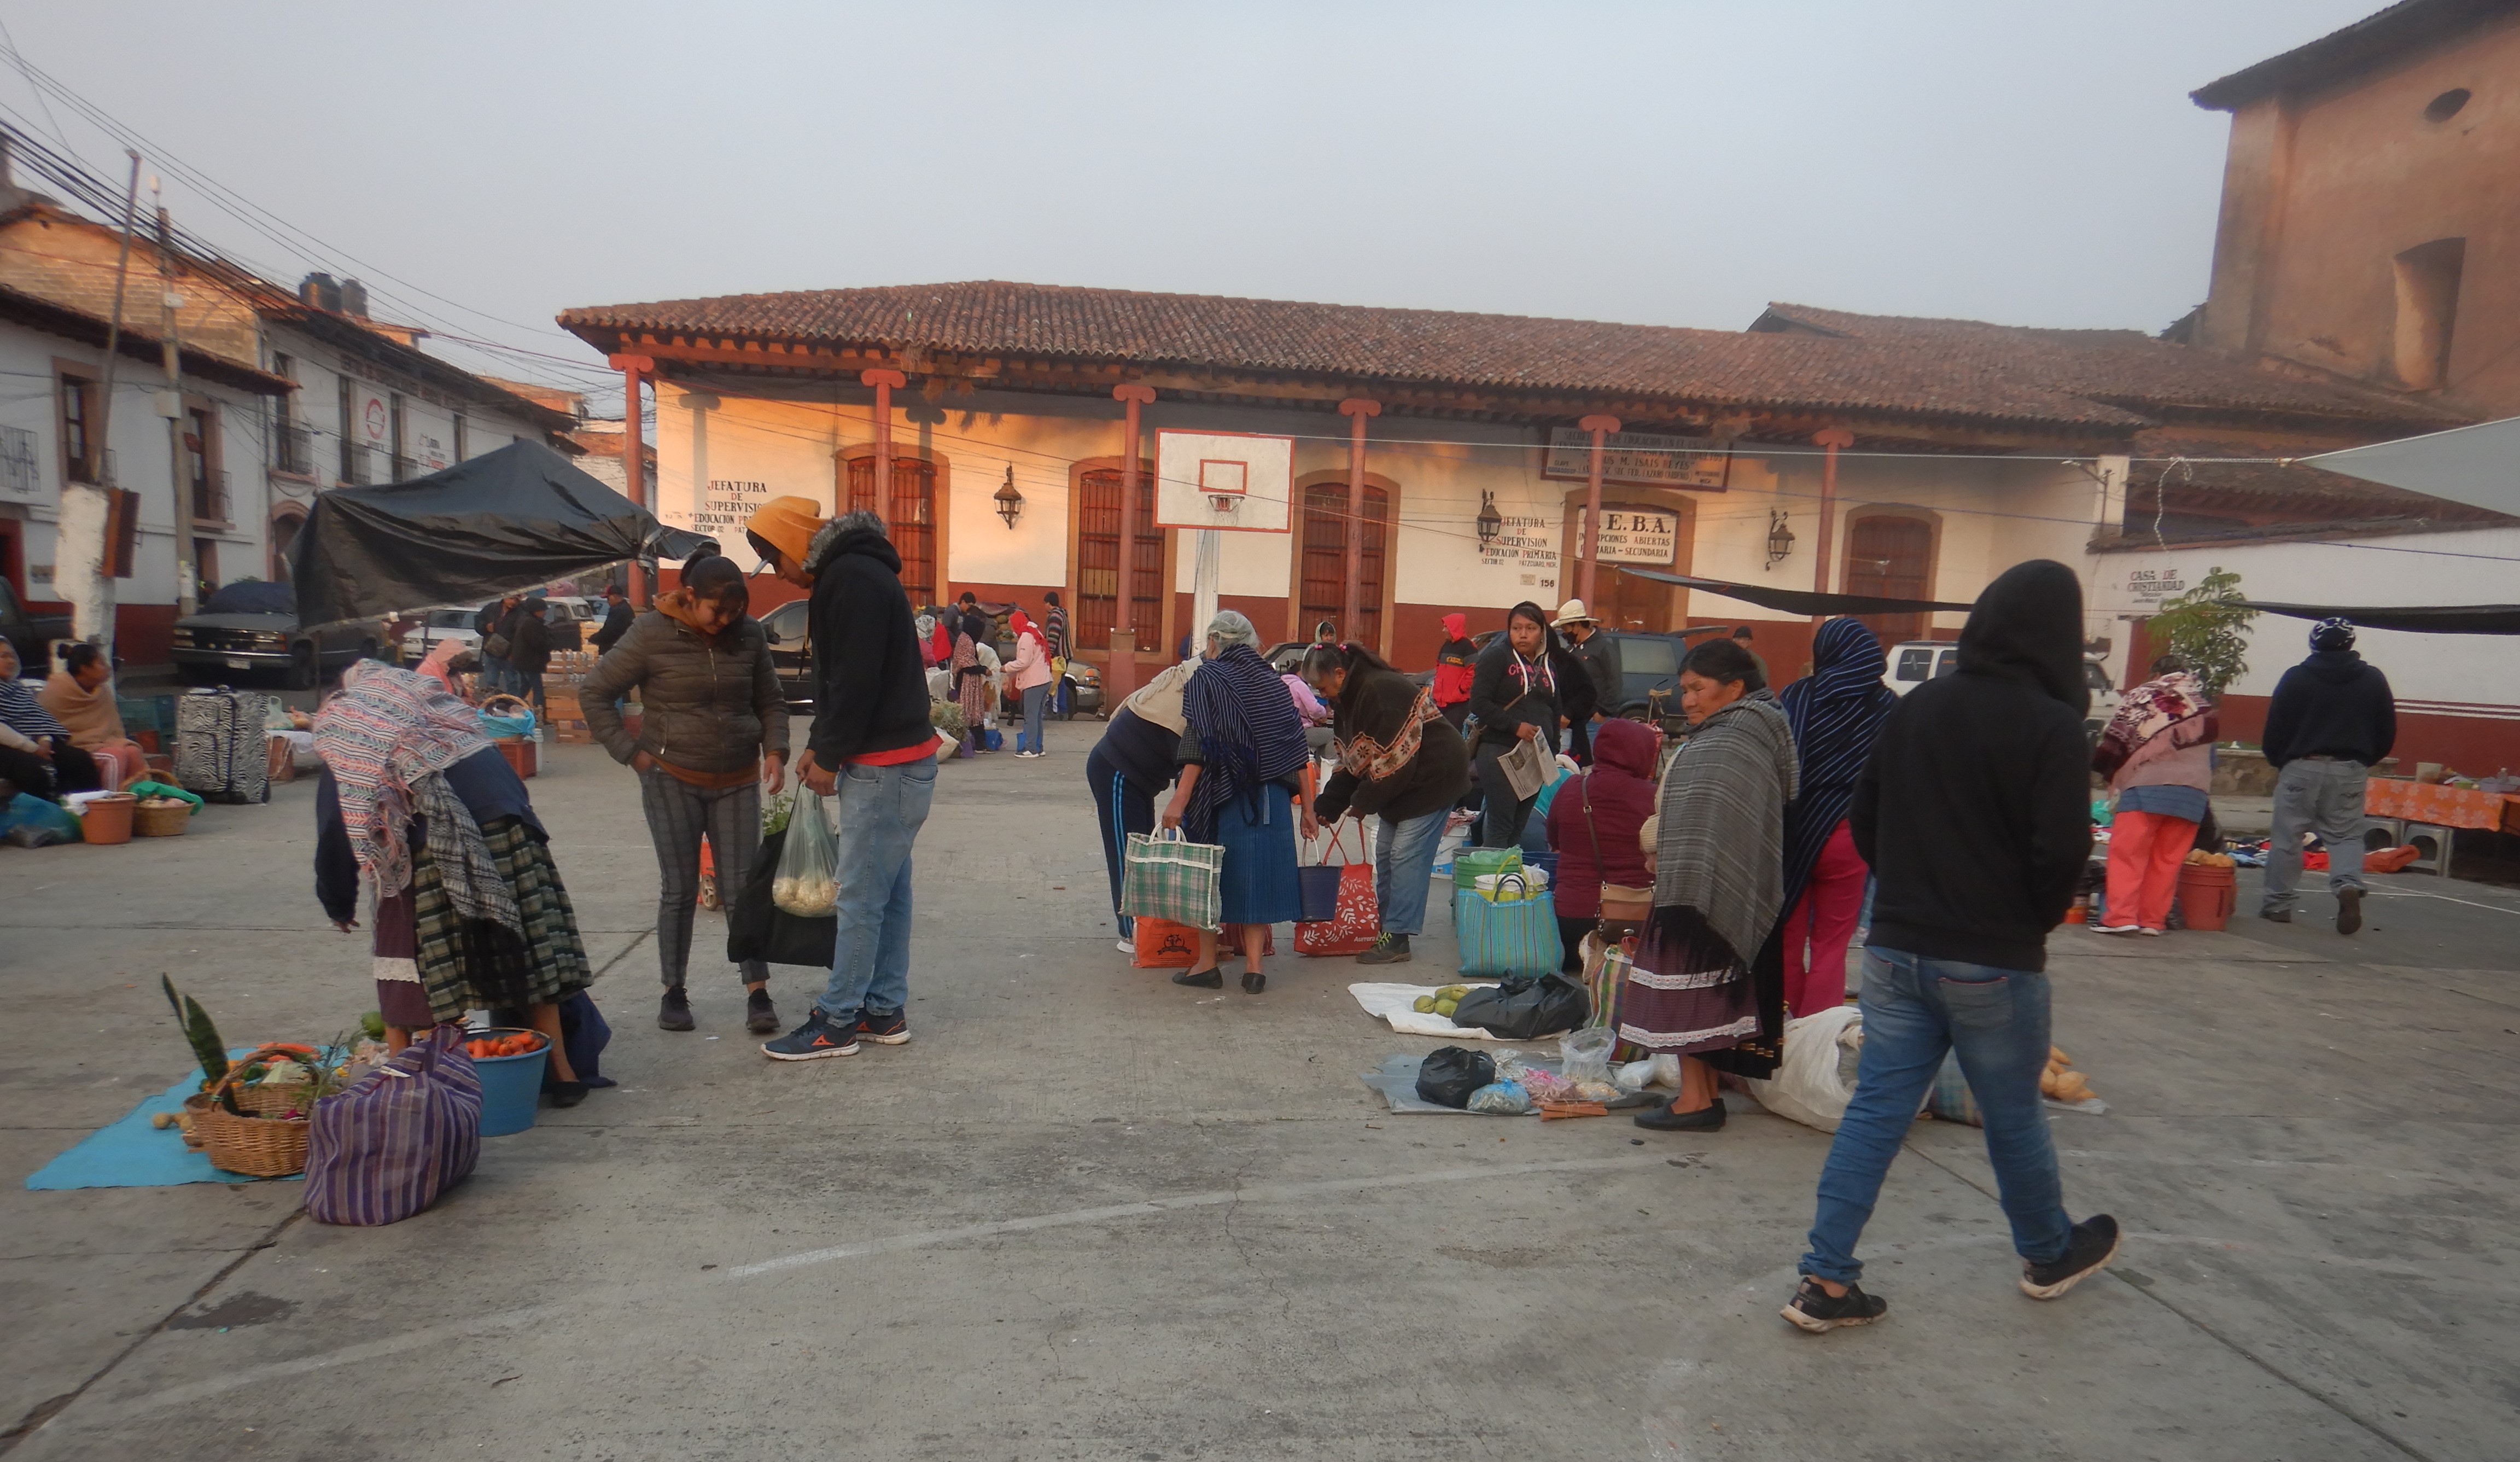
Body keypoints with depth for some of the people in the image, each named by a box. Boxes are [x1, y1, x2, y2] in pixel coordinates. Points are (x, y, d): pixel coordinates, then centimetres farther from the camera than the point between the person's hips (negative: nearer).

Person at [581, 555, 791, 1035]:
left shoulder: (749, 635, -1)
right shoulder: (652, 634, -8)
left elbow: (770, 701, 11)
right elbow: (595, 693, -2)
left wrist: (775, 750, -4)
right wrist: (631, 752, -5)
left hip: (738, 781, 2)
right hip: (673, 780, -2)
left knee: (742, 886, 1)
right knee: (679, 890, 5)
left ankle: (758, 992, 3)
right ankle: (674, 992, 19)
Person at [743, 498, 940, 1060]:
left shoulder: (853, 579, -16)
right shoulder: (850, 573, 16)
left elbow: (857, 680, -21)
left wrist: (829, 757, -11)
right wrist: (818, 745, 13)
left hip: (885, 766, -10)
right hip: (895, 760, 10)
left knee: (861, 897, -3)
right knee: (887, 891, 14)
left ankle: (837, 1022, 6)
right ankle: (884, 1012, 22)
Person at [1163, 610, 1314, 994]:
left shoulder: (1206, 678, -2)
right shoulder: (1272, 681, 11)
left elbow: (1199, 745, -15)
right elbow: (1297, 749, 7)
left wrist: (1180, 800, -17)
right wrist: (1307, 808, 10)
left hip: (1222, 795, -4)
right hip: (1272, 798, 4)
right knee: (1257, 873, 9)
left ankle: (1207, 964, 13)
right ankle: (1254, 967, 9)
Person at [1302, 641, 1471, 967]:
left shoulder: (1381, 691, -25)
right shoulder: (1347, 701, 8)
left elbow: (1395, 757, -27)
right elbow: (1350, 764, 11)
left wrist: (1363, 802, -17)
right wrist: (1324, 806, 2)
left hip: (1434, 777, -10)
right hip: (1401, 783, 10)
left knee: (1406, 854, -11)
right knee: (1385, 852, 10)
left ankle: (1397, 938, -6)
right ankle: (1385, 927, 18)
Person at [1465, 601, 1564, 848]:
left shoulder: (1549, 665, 16)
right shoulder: (1497, 656, -4)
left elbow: (1554, 714, 21)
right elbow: (1479, 703, -12)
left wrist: (1552, 754, 12)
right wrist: (1515, 726, -18)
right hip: (1499, 752, -6)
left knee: (1519, 827, 8)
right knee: (1501, 825, -9)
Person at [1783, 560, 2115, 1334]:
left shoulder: (1916, 706, 4)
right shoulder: (2052, 725, -13)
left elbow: (1863, 816, 9)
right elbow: (2062, 849, -16)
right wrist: (2032, 921, 2)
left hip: (1896, 947, 4)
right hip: (1994, 963, -4)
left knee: (1876, 1109, 7)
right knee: (2014, 1117, 16)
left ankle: (1826, 1279, 7)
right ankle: (2049, 1254, 40)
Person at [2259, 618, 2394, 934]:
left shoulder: (2296, 677, -2)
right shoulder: (2373, 679, 6)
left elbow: (2274, 730, -3)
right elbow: (2387, 733, 10)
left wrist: (2278, 763, 12)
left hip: (2301, 766, -2)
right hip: (2350, 771, 2)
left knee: (2287, 836, 4)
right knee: (2346, 835, 10)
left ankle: (2277, 904, 7)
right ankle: (2349, 885, -16)